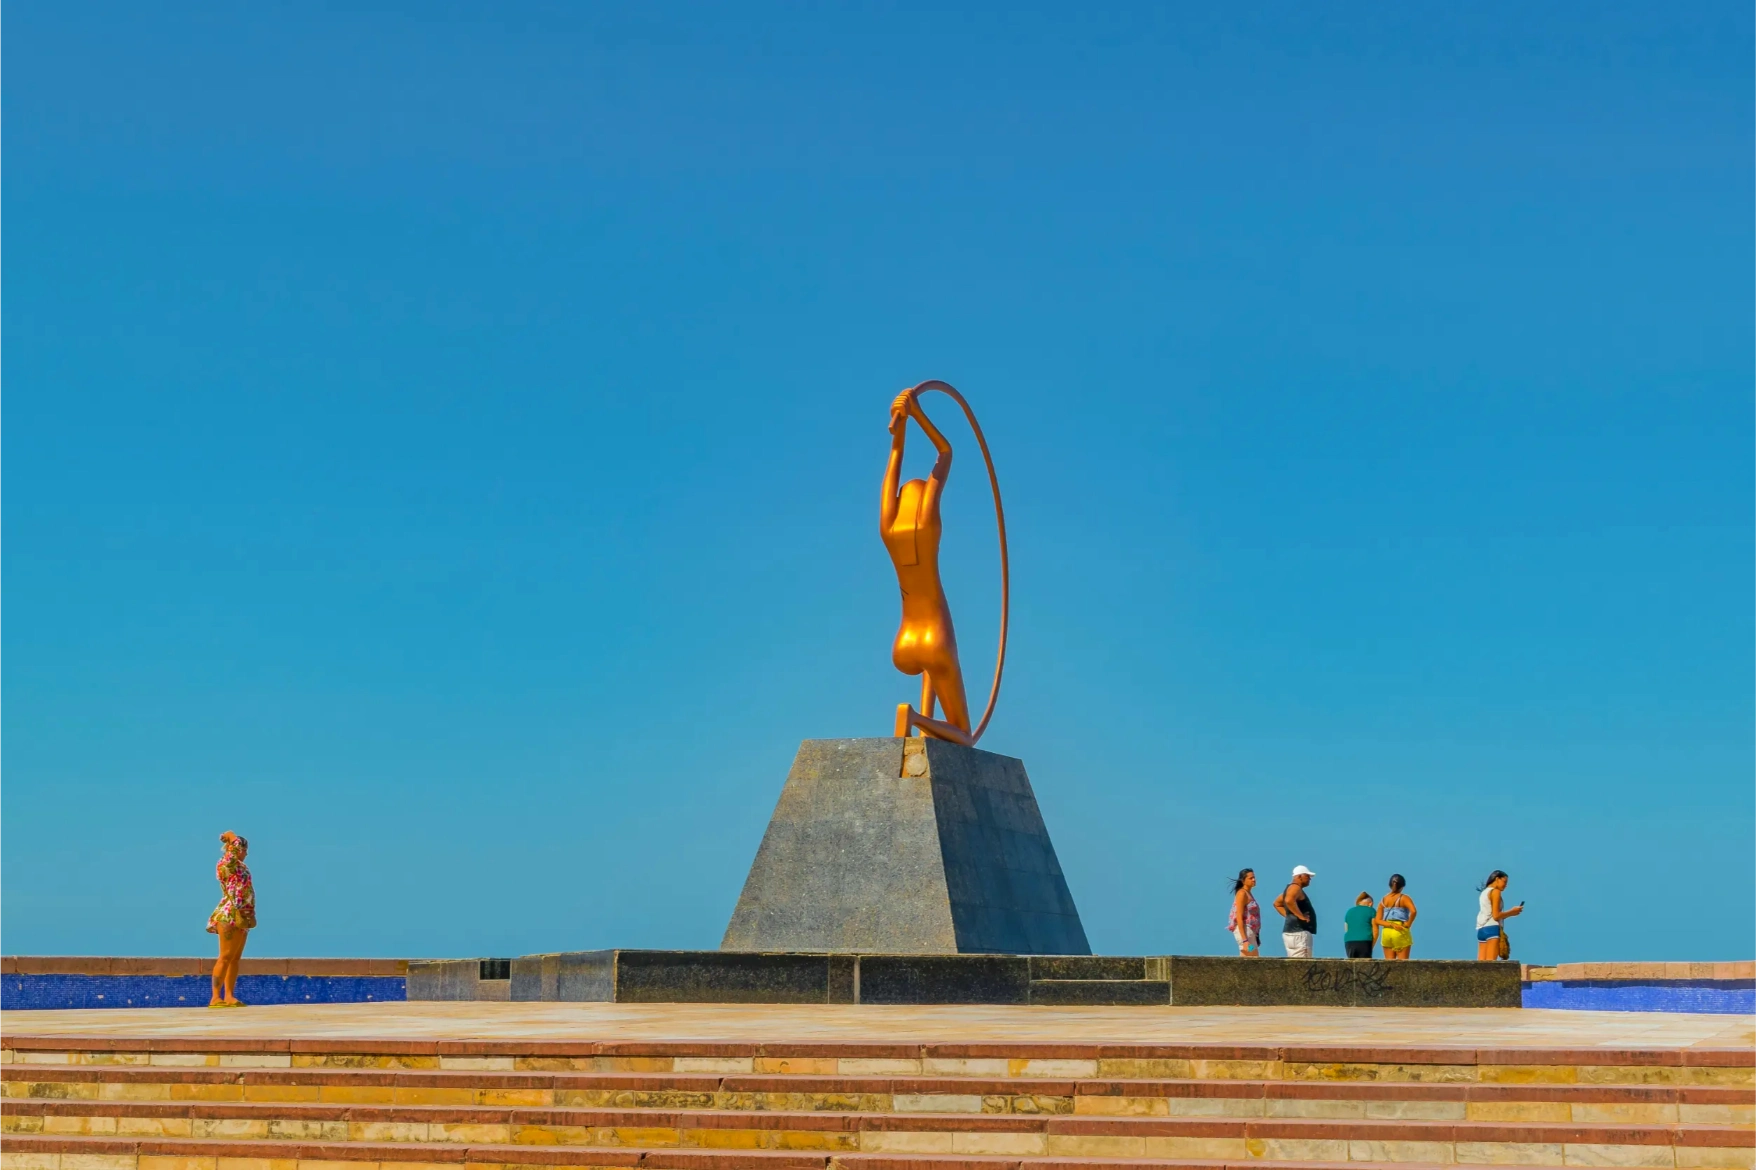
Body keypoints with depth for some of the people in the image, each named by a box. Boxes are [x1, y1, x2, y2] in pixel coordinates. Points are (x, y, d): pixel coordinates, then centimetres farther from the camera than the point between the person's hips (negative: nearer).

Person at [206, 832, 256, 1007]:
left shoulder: (239, 865, 16)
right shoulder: (225, 863, -11)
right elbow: (236, 843, -22)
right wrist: (230, 837, -3)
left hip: (241, 917, 10)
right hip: (230, 916, -10)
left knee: (235, 958, 7)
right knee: (226, 957, -11)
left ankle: (229, 996, 8)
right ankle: (215, 998, -12)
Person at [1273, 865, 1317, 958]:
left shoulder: (1290, 888, 21)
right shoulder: (1295, 887, -10)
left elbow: (1277, 903, 34)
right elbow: (1289, 900, -31)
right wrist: (1301, 916, -23)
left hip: (1291, 932, 11)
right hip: (1299, 932, -11)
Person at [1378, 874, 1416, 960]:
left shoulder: (1384, 900, 10)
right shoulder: (1404, 898, -3)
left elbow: (1378, 920, 1)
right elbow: (1413, 911, -22)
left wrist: (1391, 925, -8)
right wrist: (1408, 924, -11)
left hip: (1386, 933, 4)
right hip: (1401, 933, -4)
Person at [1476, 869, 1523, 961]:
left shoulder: (1484, 892, 22)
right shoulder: (1495, 892, -4)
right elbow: (1496, 915, -11)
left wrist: (1510, 913, 17)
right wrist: (1512, 912, 0)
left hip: (1481, 929, 8)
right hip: (1492, 928, -8)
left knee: (1481, 963, 0)